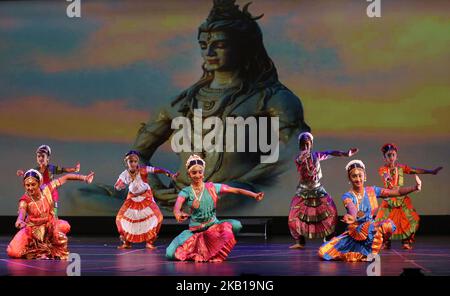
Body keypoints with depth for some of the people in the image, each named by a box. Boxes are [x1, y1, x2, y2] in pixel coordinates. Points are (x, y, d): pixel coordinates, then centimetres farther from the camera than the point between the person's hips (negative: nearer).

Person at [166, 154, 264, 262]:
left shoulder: (212, 188, -2)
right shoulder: (185, 192, -4)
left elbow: (236, 190, -8)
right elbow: (177, 207, -23)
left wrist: (254, 195, -22)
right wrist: (178, 215, -48)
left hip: (213, 226, 1)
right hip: (194, 231, -1)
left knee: (236, 225, -30)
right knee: (170, 254, -22)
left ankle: (215, 253, -6)